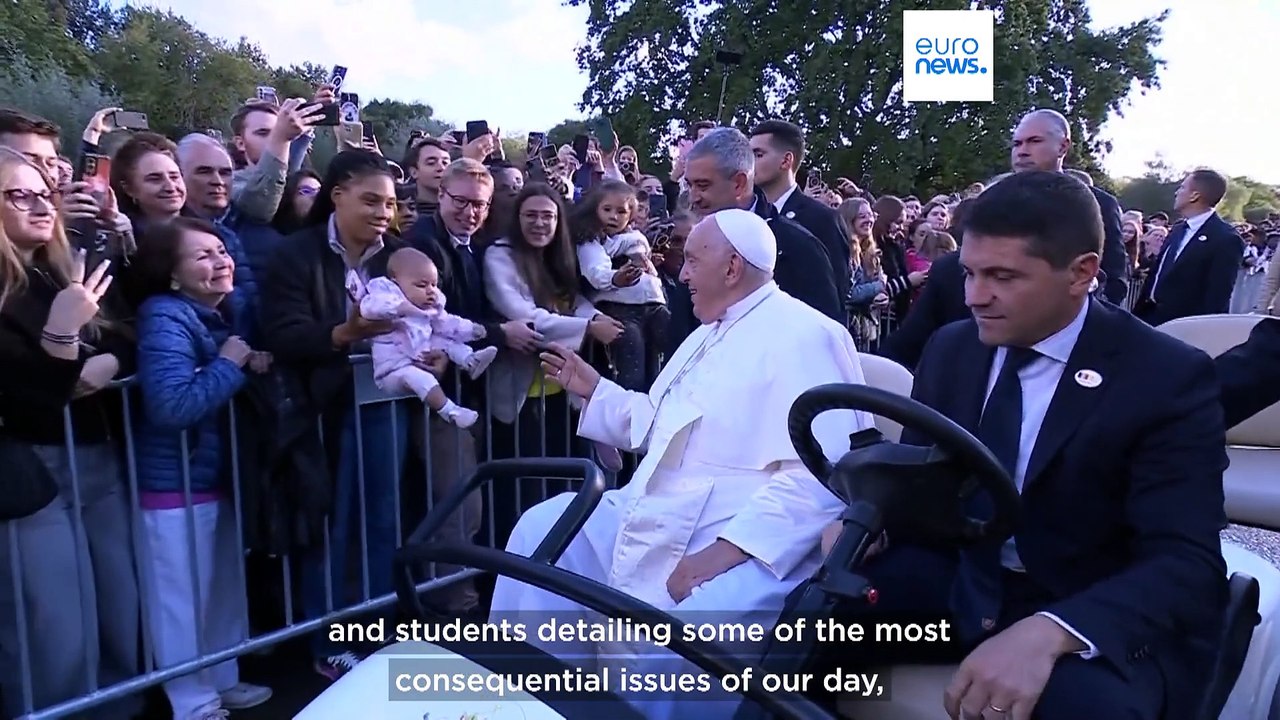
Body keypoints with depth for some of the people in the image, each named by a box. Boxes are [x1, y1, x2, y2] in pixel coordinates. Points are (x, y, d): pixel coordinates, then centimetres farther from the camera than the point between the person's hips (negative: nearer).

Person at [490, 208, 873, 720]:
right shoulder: (709, 334, 20)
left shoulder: (803, 337, -12)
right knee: (545, 529, 1)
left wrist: (722, 552, -29)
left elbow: (823, 475, -23)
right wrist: (593, 389, 29)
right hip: (661, 521, 10)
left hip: (740, 546, -10)